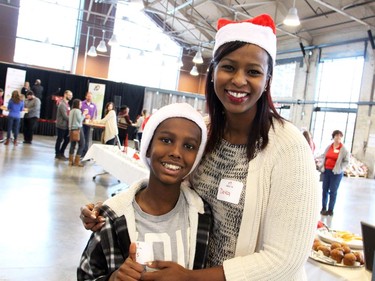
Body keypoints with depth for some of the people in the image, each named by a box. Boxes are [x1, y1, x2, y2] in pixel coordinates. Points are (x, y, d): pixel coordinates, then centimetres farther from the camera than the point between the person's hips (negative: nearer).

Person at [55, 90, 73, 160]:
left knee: (67, 140, 13)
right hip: (61, 126, -9)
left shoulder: (67, 104, 14)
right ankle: (58, 154, 16)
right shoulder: (62, 104, -16)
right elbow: (65, 116, -21)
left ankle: (61, 153, 25)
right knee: (59, 140, 3)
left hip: (66, 126, 9)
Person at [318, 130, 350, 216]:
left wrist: (339, 168, -11)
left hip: (336, 172, -4)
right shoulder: (329, 147, 8)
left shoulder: (344, 149, -5)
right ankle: (323, 208, 19)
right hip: (326, 171, 4)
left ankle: (330, 210, 9)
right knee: (325, 190, 8)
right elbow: (323, 156, 16)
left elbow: (346, 161, -5)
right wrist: (323, 166, 6)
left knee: (333, 191, 1)